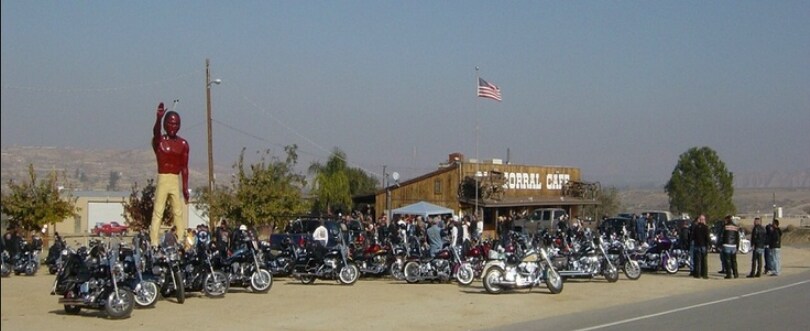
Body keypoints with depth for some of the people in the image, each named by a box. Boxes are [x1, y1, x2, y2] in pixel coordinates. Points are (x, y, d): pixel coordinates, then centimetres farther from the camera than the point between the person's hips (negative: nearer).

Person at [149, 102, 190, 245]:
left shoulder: (183, 144, 7)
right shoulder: (159, 140, 1)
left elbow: (184, 167, 7)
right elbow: (156, 132, -24)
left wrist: (185, 188, 3)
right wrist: (159, 118, -43)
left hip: (177, 181, 3)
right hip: (162, 179, -3)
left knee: (179, 213, 4)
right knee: (157, 213, -5)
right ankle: (153, 244, -9)